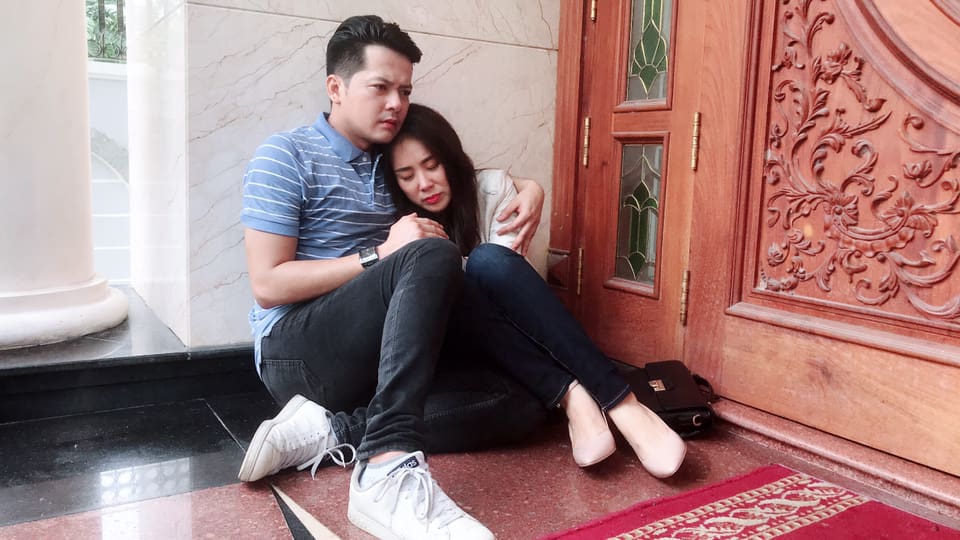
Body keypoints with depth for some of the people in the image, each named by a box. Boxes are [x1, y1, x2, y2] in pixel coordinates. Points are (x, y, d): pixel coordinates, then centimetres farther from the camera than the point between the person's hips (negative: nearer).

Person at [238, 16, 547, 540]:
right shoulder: (285, 155, -3)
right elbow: (268, 285, -10)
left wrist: (528, 190, 3)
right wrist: (380, 254, -17)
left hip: (373, 357, 7)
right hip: (297, 350, -6)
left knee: (519, 405, -15)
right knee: (433, 257, -31)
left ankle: (328, 430, -20)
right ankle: (388, 470, -43)